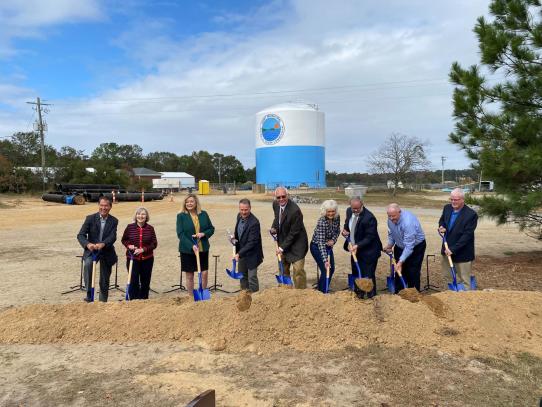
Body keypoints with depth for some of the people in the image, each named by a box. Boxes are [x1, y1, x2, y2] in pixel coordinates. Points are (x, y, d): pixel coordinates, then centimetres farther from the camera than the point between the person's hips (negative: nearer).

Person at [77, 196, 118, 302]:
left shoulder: (114, 221, -2)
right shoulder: (90, 218, -5)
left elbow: (113, 237, -16)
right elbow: (80, 235, -12)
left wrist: (102, 244, -37)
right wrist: (88, 244, -34)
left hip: (106, 252, 1)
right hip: (91, 250, -1)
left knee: (104, 280, 8)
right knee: (87, 264, -33)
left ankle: (103, 301, 27)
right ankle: (89, 294, -25)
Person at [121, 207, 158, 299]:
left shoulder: (150, 228, -2)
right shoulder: (130, 227, -2)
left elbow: (154, 243, 0)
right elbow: (124, 240, 9)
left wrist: (143, 249, -14)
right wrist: (129, 245, -11)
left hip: (147, 259, 1)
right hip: (132, 258, -1)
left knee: (145, 281, 10)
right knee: (133, 280, -3)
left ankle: (144, 300, 25)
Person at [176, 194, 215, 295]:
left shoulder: (203, 214, 3)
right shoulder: (181, 216, -6)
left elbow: (211, 228, 10)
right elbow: (180, 234, -11)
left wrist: (203, 234, -12)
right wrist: (192, 246, -22)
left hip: (203, 249, 2)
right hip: (187, 250, -2)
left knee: (204, 273, 5)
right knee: (189, 275, 8)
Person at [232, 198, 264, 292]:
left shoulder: (254, 222, -27)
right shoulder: (239, 216, -3)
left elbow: (252, 242, -28)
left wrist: (239, 253, -31)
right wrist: (234, 237, 0)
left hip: (251, 254, -8)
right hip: (241, 252, 8)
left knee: (252, 277, -2)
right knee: (242, 276, 19)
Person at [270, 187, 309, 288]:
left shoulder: (295, 210, -28)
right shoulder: (275, 204, -5)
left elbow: (294, 233, -23)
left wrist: (282, 247, -19)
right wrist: (274, 228, -3)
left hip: (296, 243, -7)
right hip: (283, 242, 8)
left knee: (298, 270, -10)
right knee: (282, 268, 17)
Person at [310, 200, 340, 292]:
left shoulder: (337, 217, -13)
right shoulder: (321, 222, -33)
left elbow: (337, 231, 6)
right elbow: (320, 243, -37)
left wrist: (333, 240, -15)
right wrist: (325, 260, -44)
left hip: (328, 246, 7)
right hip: (317, 247, -7)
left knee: (331, 269, 14)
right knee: (325, 270, -9)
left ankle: (323, 289, 34)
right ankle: (322, 292, 8)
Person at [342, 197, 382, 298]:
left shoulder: (369, 218, -26)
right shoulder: (349, 211, -3)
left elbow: (370, 237, -23)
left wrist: (358, 246, -31)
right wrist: (345, 230, -3)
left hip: (368, 252, -7)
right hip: (354, 249, 7)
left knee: (368, 276, 0)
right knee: (356, 274, 18)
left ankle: (371, 297, 16)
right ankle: (358, 295, 36)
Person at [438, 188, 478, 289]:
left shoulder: (471, 214, -19)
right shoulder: (447, 208, 1)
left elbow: (467, 235, -21)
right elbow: (442, 220, 19)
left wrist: (453, 249, -24)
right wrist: (442, 227, -5)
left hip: (462, 253, -6)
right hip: (447, 250, 6)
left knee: (464, 280, 4)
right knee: (447, 277, 16)